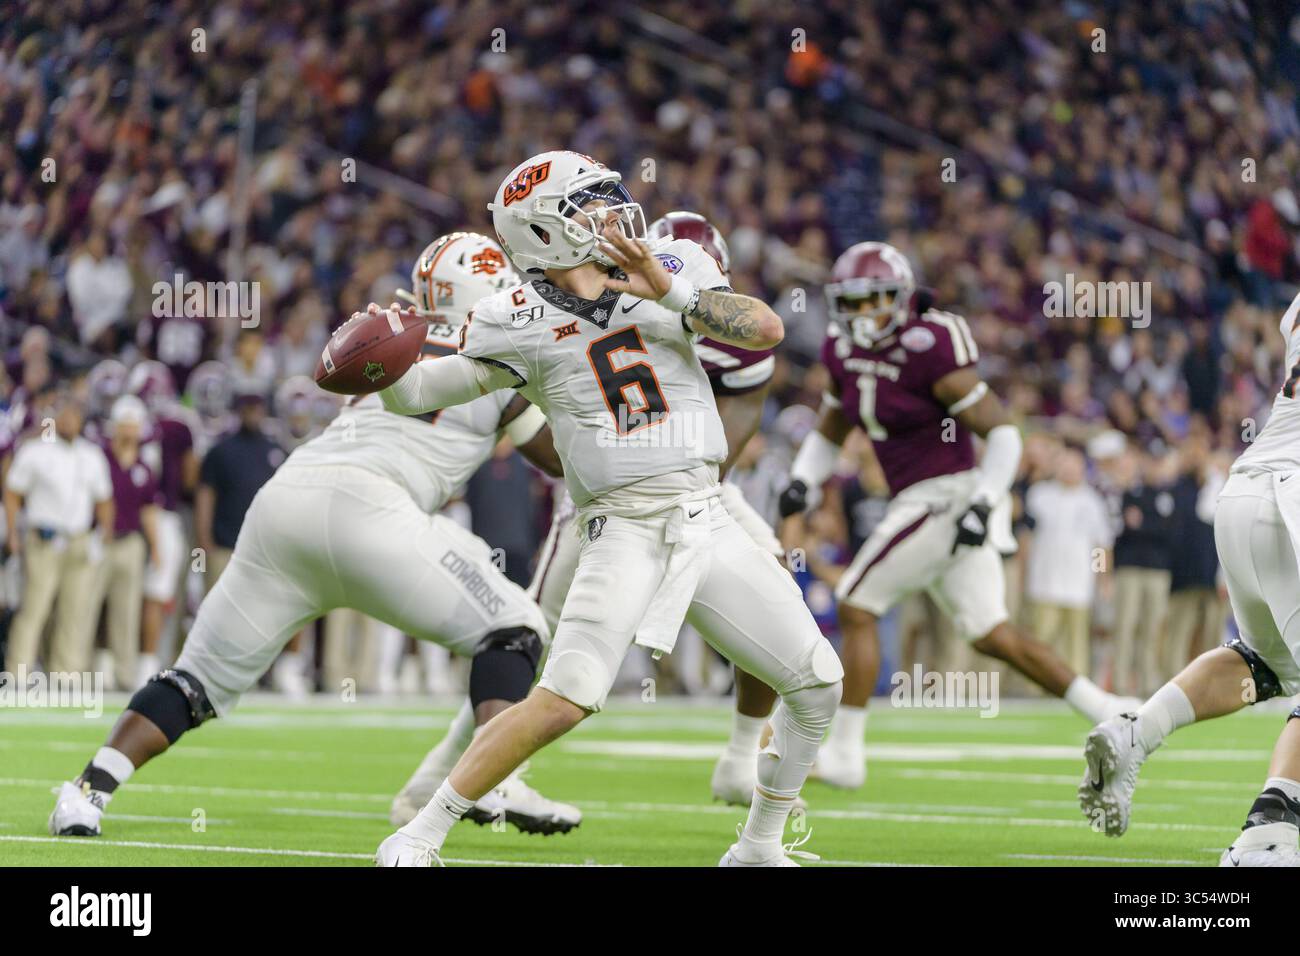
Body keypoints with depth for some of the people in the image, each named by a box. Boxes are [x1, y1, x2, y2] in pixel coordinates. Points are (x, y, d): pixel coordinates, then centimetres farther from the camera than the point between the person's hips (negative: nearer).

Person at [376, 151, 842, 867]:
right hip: (625, 532, -5)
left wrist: (670, 292, -16)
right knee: (565, 700, -22)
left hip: (709, 523, 5)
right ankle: (418, 839, -12)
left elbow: (767, 330, -5)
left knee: (818, 683, 6)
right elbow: (421, 393, -7)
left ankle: (758, 849, 22)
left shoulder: (670, 273, 6)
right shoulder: (523, 323, -5)